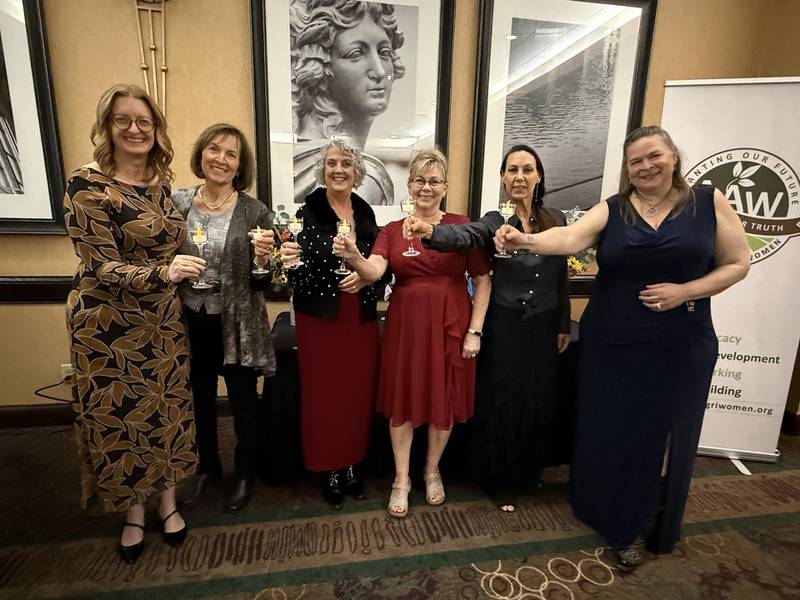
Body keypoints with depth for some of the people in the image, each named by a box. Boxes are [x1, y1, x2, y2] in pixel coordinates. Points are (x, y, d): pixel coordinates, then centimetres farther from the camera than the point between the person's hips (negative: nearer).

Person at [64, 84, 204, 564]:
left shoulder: (160, 183, 5)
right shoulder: (88, 184, -13)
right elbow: (102, 267, -18)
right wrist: (163, 273, -32)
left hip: (164, 321, 5)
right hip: (110, 325, -5)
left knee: (168, 410, 13)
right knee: (121, 415, 11)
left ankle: (168, 502, 34)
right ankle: (133, 513, 34)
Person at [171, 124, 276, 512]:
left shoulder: (254, 211, -9)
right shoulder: (177, 202, 0)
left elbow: (263, 282, -7)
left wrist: (262, 257, -25)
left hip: (237, 325, -3)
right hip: (191, 322, 3)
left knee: (243, 402, 13)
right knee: (201, 399, 21)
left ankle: (244, 474, 37)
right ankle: (207, 466, 46)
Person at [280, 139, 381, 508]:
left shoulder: (366, 213, 8)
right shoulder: (308, 213, -6)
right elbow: (299, 274, -11)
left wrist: (365, 276, -10)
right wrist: (290, 262, -32)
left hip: (361, 318, 4)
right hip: (320, 319, -3)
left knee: (358, 393, 10)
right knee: (324, 395, 5)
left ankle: (351, 464, 31)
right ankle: (330, 470, 27)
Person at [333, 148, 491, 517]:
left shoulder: (462, 226, -1)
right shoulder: (392, 231, 5)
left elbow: (483, 281, -2)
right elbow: (373, 272, -12)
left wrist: (475, 331, -7)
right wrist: (353, 257, -33)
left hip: (450, 326, -1)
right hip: (405, 325, 1)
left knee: (444, 400, 12)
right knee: (402, 400, 9)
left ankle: (432, 470, 38)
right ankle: (401, 479, 30)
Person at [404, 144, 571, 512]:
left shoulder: (556, 219, 4)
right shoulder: (494, 221, -7)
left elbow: (561, 277, 9)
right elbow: (465, 236, -31)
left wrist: (564, 325, 12)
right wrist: (431, 231, -51)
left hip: (544, 326, 4)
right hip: (505, 326, -4)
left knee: (540, 401, 16)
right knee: (501, 402, 6)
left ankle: (529, 471, 42)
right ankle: (500, 481, 28)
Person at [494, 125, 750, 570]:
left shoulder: (709, 202, 1)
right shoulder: (611, 210, 0)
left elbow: (738, 263, 3)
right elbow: (570, 238, -19)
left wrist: (686, 290, -13)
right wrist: (527, 241, -39)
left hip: (677, 345, 0)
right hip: (610, 344, 0)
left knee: (660, 435, 9)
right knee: (606, 432, 9)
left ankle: (635, 529, 32)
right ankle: (605, 511, 35)